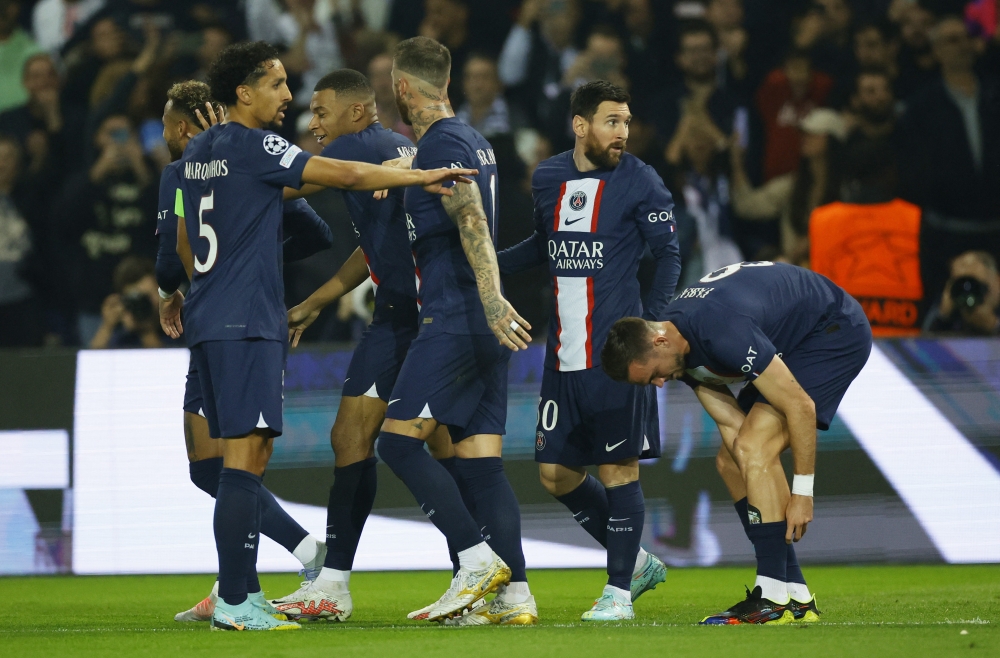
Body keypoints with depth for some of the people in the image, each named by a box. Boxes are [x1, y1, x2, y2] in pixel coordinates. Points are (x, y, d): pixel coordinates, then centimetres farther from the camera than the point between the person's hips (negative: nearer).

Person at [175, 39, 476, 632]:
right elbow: (348, 175, -13)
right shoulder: (253, 146, -11)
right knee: (245, 456, -11)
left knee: (249, 456, 12)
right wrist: (423, 177, -3)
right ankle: (234, 603, -14)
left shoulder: (198, 151, 16)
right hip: (246, 322, -10)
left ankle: (242, 591, 13)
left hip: (210, 317, 10)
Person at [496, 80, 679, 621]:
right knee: (555, 471, 7)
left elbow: (668, 253, -3)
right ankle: (636, 561, 22)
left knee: (618, 467, -4)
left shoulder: (639, 181, -5)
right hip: (564, 352, 6)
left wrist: (652, 322, -14)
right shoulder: (547, 178, 10)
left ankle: (619, 588, 5)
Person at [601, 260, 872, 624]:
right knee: (730, 461, 5)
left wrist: (802, 492, -22)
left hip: (837, 332, -10)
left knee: (756, 450, -22)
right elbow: (734, 426, -2)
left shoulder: (723, 333, -35)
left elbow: (800, 406, -30)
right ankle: (796, 598, 6)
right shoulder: (683, 348, -6)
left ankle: (773, 598, -19)